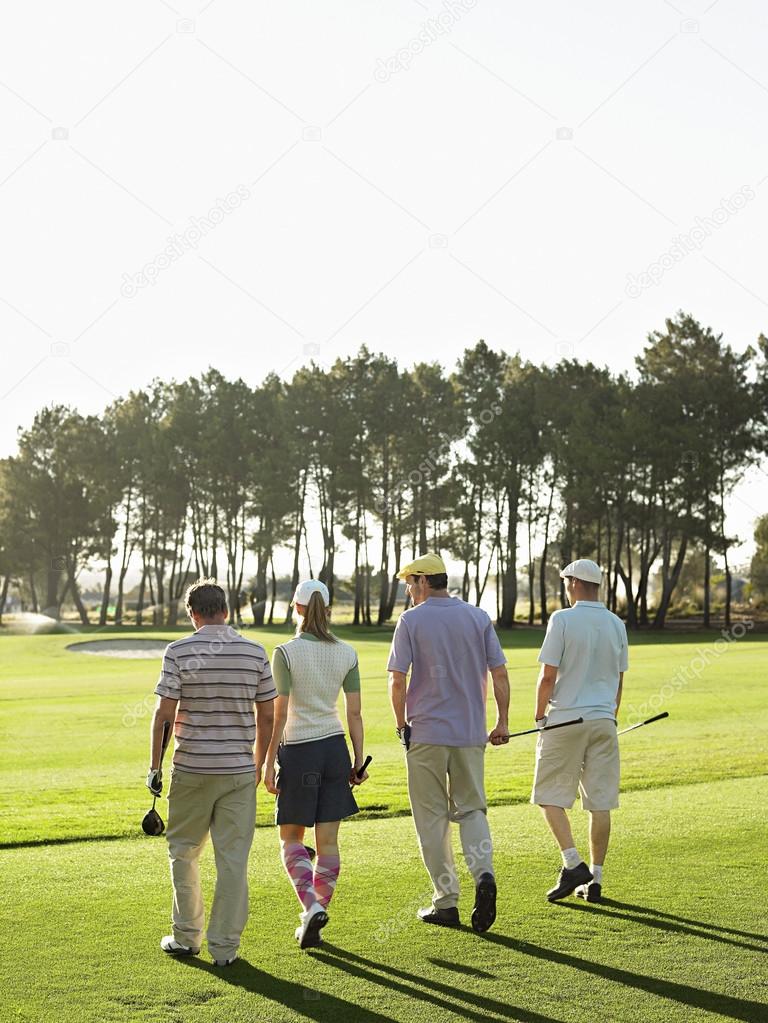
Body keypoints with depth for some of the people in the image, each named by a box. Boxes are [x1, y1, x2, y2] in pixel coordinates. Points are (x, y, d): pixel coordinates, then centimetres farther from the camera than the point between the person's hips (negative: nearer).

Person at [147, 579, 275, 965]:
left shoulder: (179, 652, -6)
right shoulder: (255, 653, 2)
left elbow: (165, 713, -8)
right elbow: (266, 717, 5)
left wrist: (154, 766, 1)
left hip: (191, 769, -1)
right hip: (240, 771, 2)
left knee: (183, 851, 16)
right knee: (233, 858, 5)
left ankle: (187, 936, 21)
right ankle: (225, 947, 8)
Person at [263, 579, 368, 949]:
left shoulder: (286, 653, -10)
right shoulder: (347, 653, 2)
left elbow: (278, 713, -11)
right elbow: (354, 713, 3)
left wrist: (268, 762, -6)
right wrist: (358, 762, 8)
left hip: (296, 751, -4)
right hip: (334, 748, 4)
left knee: (291, 838, 10)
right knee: (328, 843, 9)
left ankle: (311, 906, -10)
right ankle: (313, 921, 13)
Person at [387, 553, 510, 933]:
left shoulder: (411, 620, -4)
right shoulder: (478, 617, 7)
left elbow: (397, 680, -9)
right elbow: (499, 673, 3)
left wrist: (401, 723, 4)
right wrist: (503, 722, 9)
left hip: (426, 733, -3)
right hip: (471, 733, 3)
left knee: (432, 818, 5)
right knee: (471, 809, 11)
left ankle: (446, 901, 5)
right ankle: (483, 874, -14)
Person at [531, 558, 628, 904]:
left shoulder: (562, 620, -8)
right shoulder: (616, 624, 8)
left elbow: (548, 676, -10)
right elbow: (619, 680, 13)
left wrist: (540, 716, 1)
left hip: (566, 719, -5)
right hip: (603, 720, 5)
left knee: (550, 794, 6)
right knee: (600, 802, 6)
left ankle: (572, 863, -9)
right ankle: (594, 880, 7)